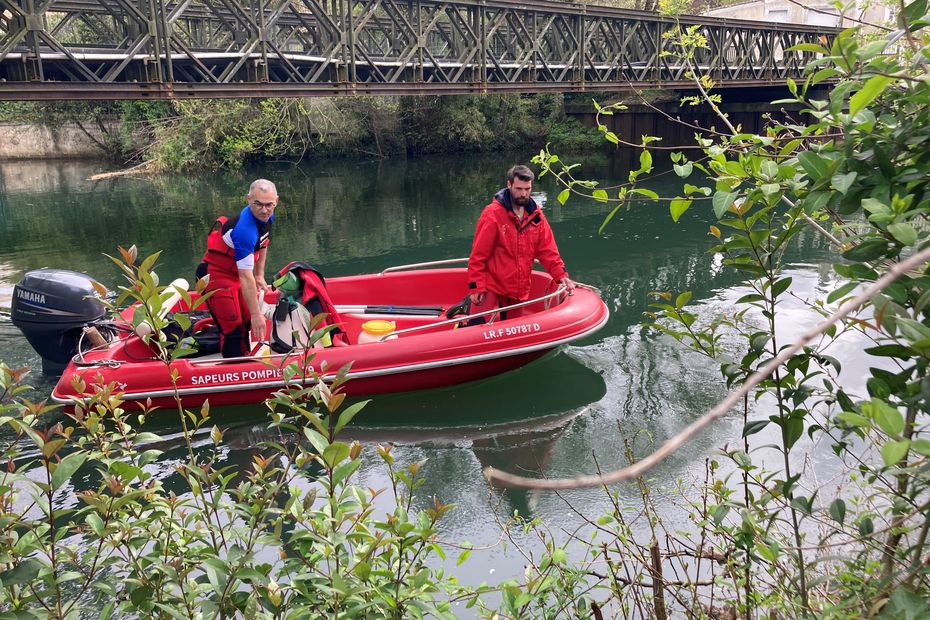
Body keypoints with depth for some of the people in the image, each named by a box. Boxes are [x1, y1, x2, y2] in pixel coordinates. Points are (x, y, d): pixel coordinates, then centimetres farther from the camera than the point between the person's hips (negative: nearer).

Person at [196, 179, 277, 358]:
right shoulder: (244, 230, -33)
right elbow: (246, 277, -33)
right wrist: (256, 314, -31)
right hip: (215, 276, -9)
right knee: (233, 330, -12)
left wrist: (259, 275, 13)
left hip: (235, 274, 10)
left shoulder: (267, 216, -6)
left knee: (248, 323, 17)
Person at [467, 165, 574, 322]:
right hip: (491, 287, -5)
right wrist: (476, 287, -16)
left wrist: (561, 276, -7)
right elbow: (478, 254, -13)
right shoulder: (492, 214, -13)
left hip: (520, 290, 5)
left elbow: (547, 250, 5)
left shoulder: (536, 215, 3)